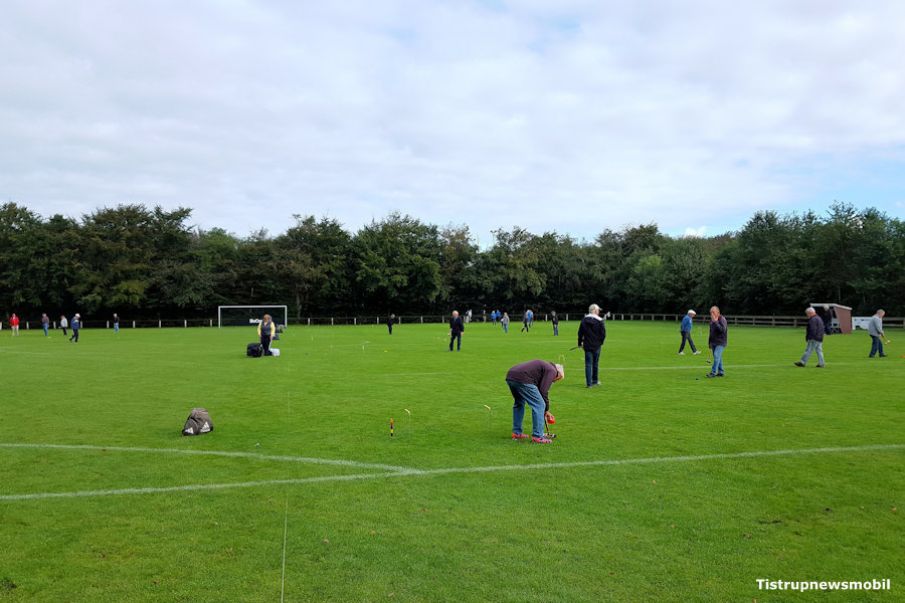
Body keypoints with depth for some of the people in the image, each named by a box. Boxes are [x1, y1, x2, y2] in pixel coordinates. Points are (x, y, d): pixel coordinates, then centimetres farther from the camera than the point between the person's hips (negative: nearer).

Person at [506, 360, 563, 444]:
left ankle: (516, 433, 32)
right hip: (522, 379, -10)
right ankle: (537, 436, 4)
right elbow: (543, 391, -3)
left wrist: (545, 410, 35)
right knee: (539, 405, 1)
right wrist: (546, 410, 10)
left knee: (519, 403, 28)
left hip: (510, 376, 10)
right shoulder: (552, 370, 7)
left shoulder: (545, 366, 32)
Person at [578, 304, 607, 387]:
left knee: (588, 364, 2)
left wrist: (580, 343, 13)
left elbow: (580, 333, 3)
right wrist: (601, 342, 11)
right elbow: (603, 334, -6)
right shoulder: (600, 321, -8)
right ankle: (595, 381, 26)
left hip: (587, 346, 1)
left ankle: (589, 383, -3)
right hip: (597, 346, -1)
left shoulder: (584, 320, 0)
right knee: (595, 364, 14)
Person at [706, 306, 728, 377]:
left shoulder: (722, 319, -11)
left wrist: (715, 322, -26)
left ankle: (713, 372, -18)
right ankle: (720, 372, 16)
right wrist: (709, 342, 20)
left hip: (720, 342, -8)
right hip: (713, 342, 8)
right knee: (718, 357, 10)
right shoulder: (712, 319, 12)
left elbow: (723, 330, -25)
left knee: (716, 356, -16)